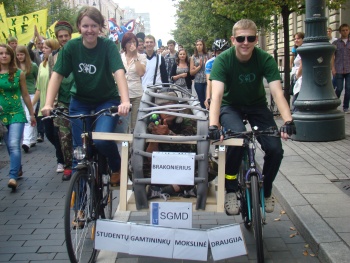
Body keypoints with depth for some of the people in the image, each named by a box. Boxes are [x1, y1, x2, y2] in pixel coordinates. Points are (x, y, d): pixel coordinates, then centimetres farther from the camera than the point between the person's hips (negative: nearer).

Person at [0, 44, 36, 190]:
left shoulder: (19, 73, 0)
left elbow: (25, 95, 7)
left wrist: (32, 113, 11)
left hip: (16, 113, -2)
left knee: (14, 145, -16)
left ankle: (13, 177, -19)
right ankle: (18, 169, 33)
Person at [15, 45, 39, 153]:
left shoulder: (33, 66, 0)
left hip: (31, 94, -4)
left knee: (29, 118, -12)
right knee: (24, 119, 10)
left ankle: (27, 142, -20)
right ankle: (33, 140, 22)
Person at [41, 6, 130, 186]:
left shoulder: (108, 46, -18)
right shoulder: (71, 46, -12)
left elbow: (119, 72, -31)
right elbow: (57, 75, -15)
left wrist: (125, 101, -47)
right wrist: (48, 104, -29)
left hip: (107, 100, -2)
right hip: (80, 101, 2)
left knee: (101, 140, -23)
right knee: (79, 146, 0)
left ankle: (117, 167, 7)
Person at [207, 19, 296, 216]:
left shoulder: (265, 59, -19)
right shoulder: (223, 60, -23)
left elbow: (277, 92, -30)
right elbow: (217, 94, -36)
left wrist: (288, 121, -47)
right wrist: (213, 126, -51)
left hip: (257, 105, 2)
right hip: (231, 106, -2)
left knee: (276, 149, -18)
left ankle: (266, 191, 12)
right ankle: (230, 190, -12)